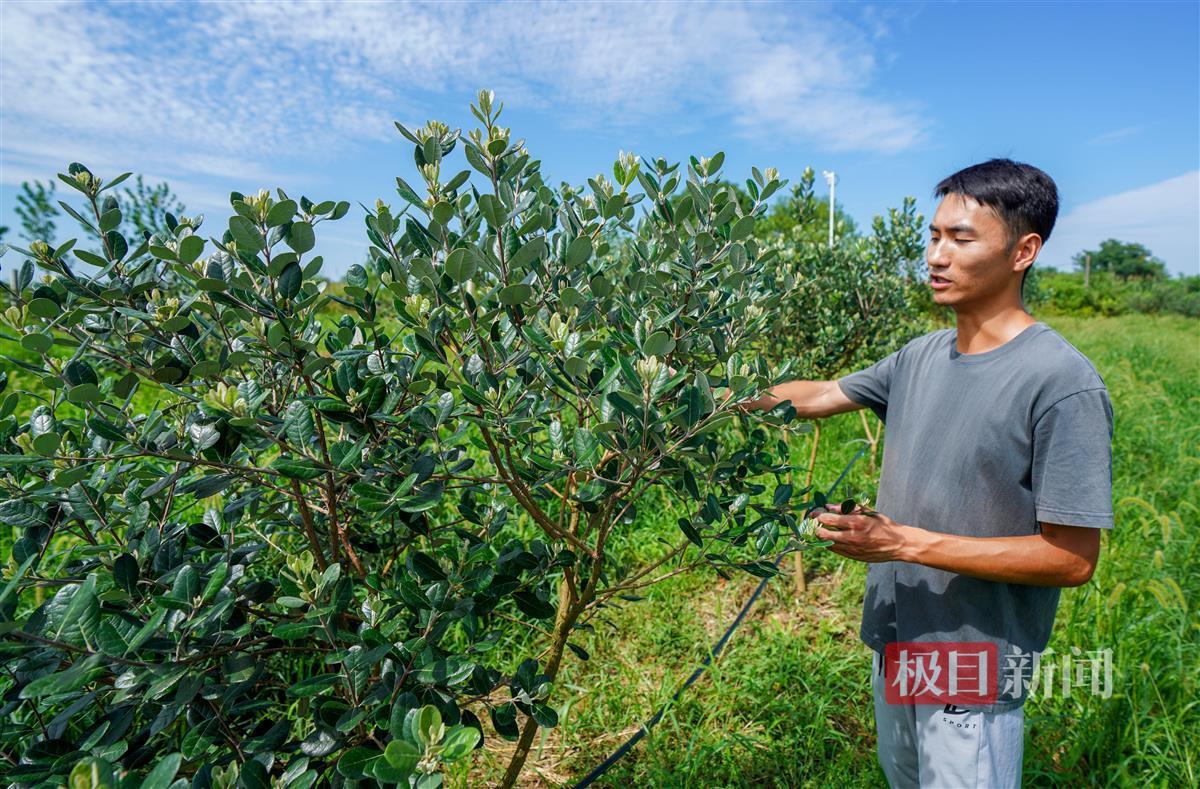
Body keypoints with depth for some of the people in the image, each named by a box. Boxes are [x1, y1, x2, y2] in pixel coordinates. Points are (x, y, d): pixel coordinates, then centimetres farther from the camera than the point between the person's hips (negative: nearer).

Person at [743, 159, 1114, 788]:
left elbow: (1072, 559, -20)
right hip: (892, 644, 6)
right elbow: (818, 395, 9)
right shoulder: (922, 357, -1)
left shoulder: (1062, 384, -21)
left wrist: (904, 542, -25)